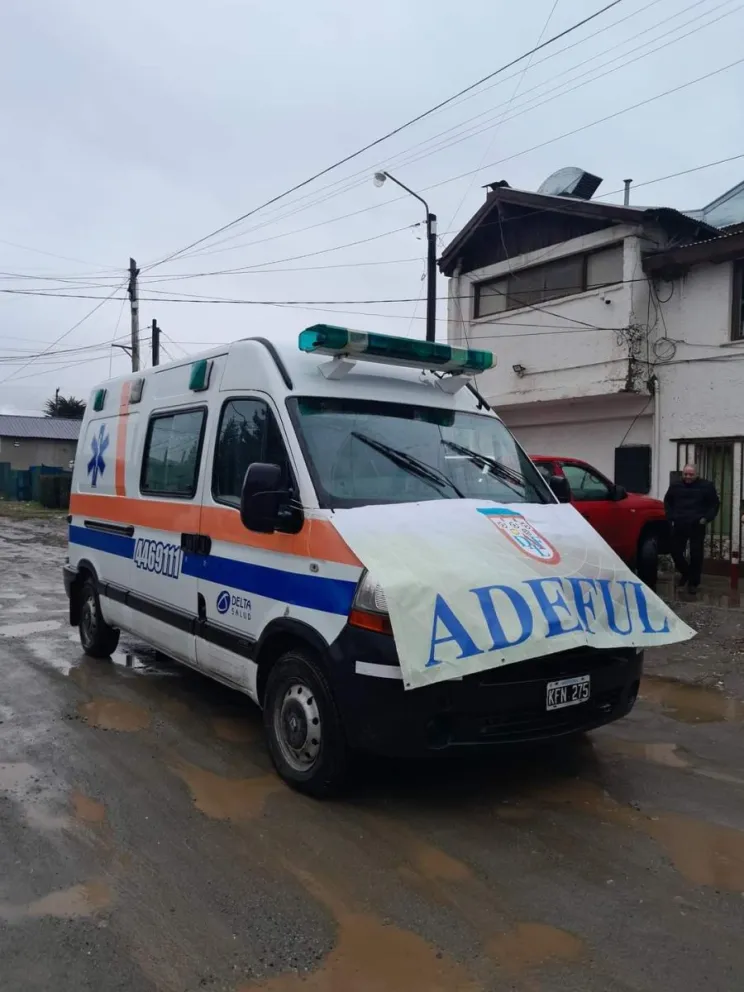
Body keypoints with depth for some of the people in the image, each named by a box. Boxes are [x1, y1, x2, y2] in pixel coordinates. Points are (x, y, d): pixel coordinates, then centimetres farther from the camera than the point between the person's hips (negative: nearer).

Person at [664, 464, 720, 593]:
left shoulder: (706, 486, 0)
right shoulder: (675, 486, 8)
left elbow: (715, 503, 6)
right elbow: (667, 502, 20)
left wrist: (706, 518, -5)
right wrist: (671, 518, 9)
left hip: (697, 526, -3)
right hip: (679, 526, 3)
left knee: (696, 554, -1)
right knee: (676, 551, 6)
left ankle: (693, 582, 12)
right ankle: (685, 573, 31)